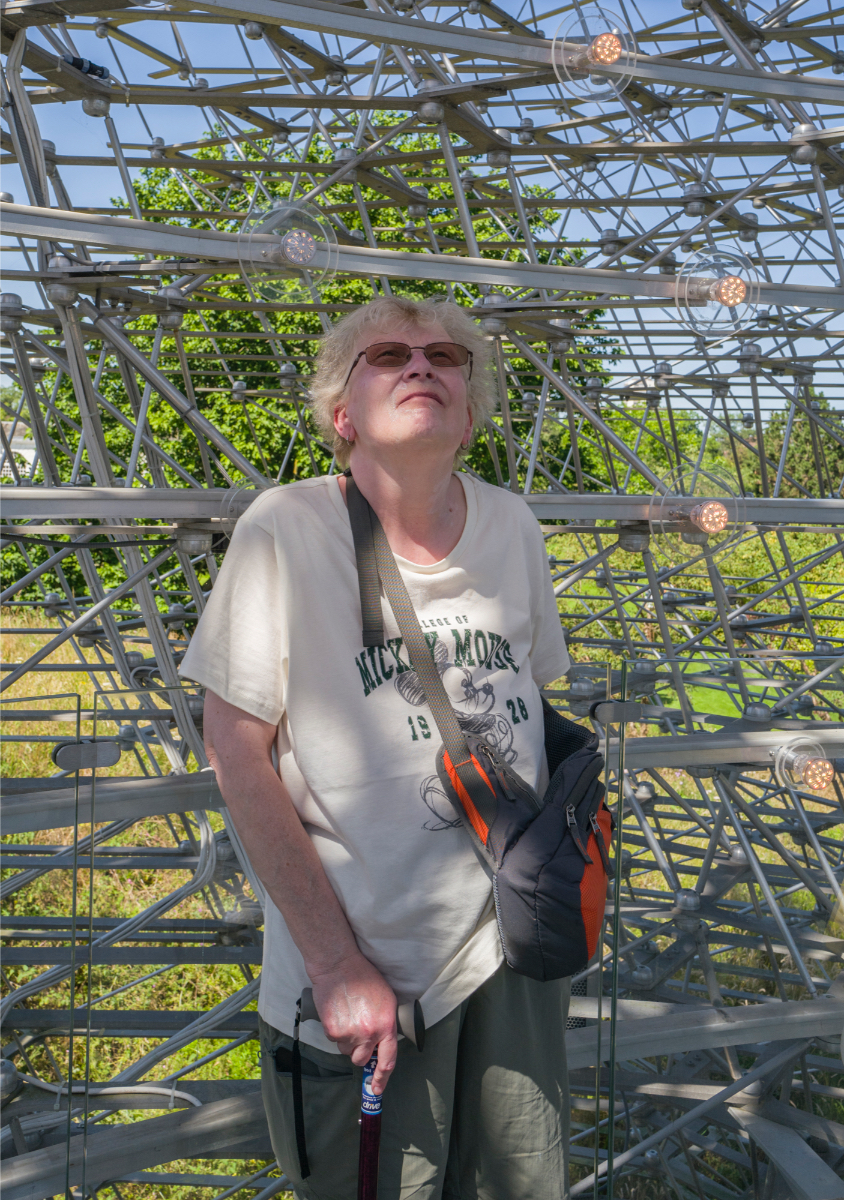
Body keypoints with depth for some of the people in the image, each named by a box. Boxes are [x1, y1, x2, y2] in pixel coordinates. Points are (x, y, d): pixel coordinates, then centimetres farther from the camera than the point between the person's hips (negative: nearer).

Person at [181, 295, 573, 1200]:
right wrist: (339, 966, -14)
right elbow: (237, 752, -13)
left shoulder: (512, 526, -2)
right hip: (361, 981, -4)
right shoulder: (285, 531, -16)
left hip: (516, 952, 4)